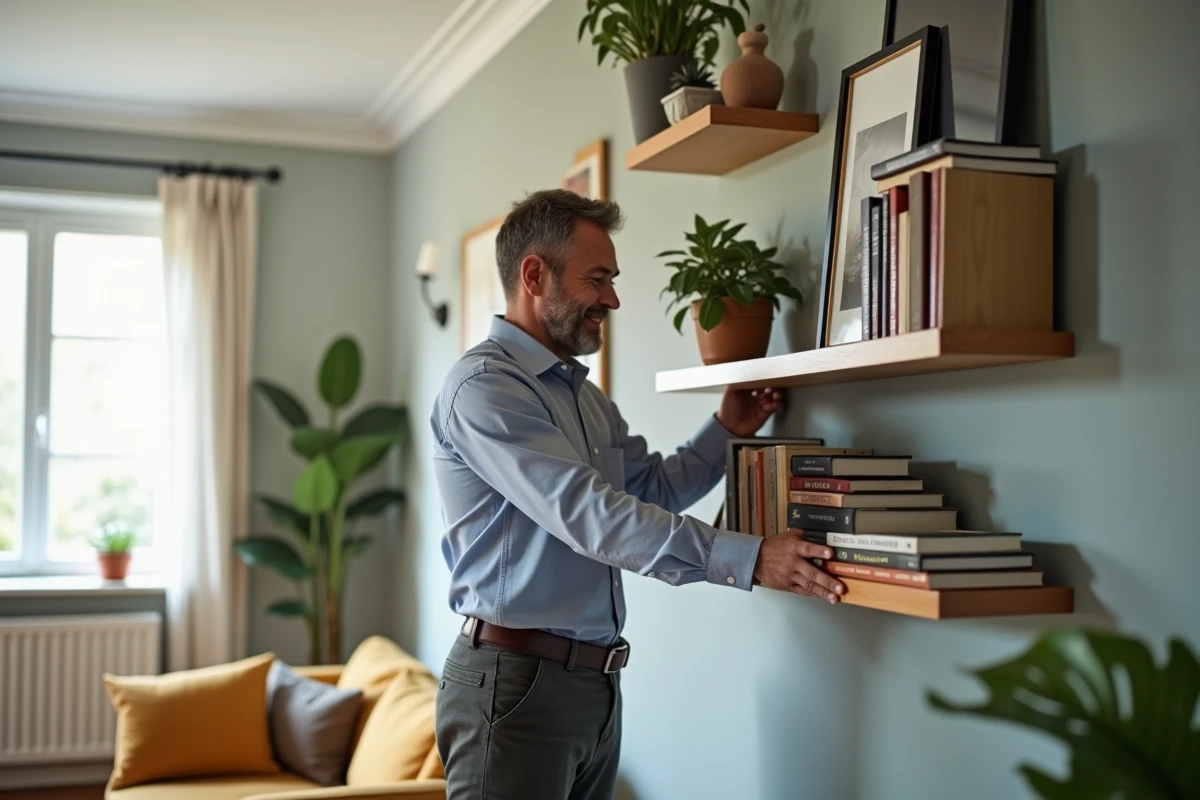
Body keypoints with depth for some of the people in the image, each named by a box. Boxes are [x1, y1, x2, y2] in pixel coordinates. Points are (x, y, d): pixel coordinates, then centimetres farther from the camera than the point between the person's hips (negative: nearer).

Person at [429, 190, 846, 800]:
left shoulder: (583, 394, 15)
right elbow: (589, 514, -25)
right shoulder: (483, 387, -16)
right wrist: (747, 559, -29)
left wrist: (726, 430, 7)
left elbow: (651, 490, 21)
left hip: (595, 678, 9)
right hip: (516, 679, -8)